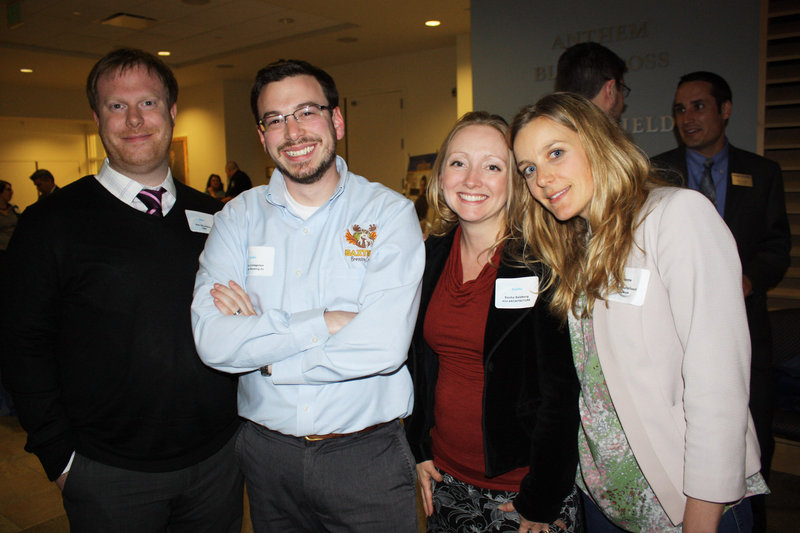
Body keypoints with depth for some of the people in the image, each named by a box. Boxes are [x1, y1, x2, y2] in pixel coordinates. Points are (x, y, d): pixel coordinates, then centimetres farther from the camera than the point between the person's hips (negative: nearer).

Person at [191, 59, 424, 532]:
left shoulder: (390, 213, -10)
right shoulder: (240, 216, -2)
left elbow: (383, 347, -23)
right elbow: (212, 341, -14)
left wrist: (258, 347, -15)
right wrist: (325, 322, -21)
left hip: (367, 455, -2)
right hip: (267, 452, 3)